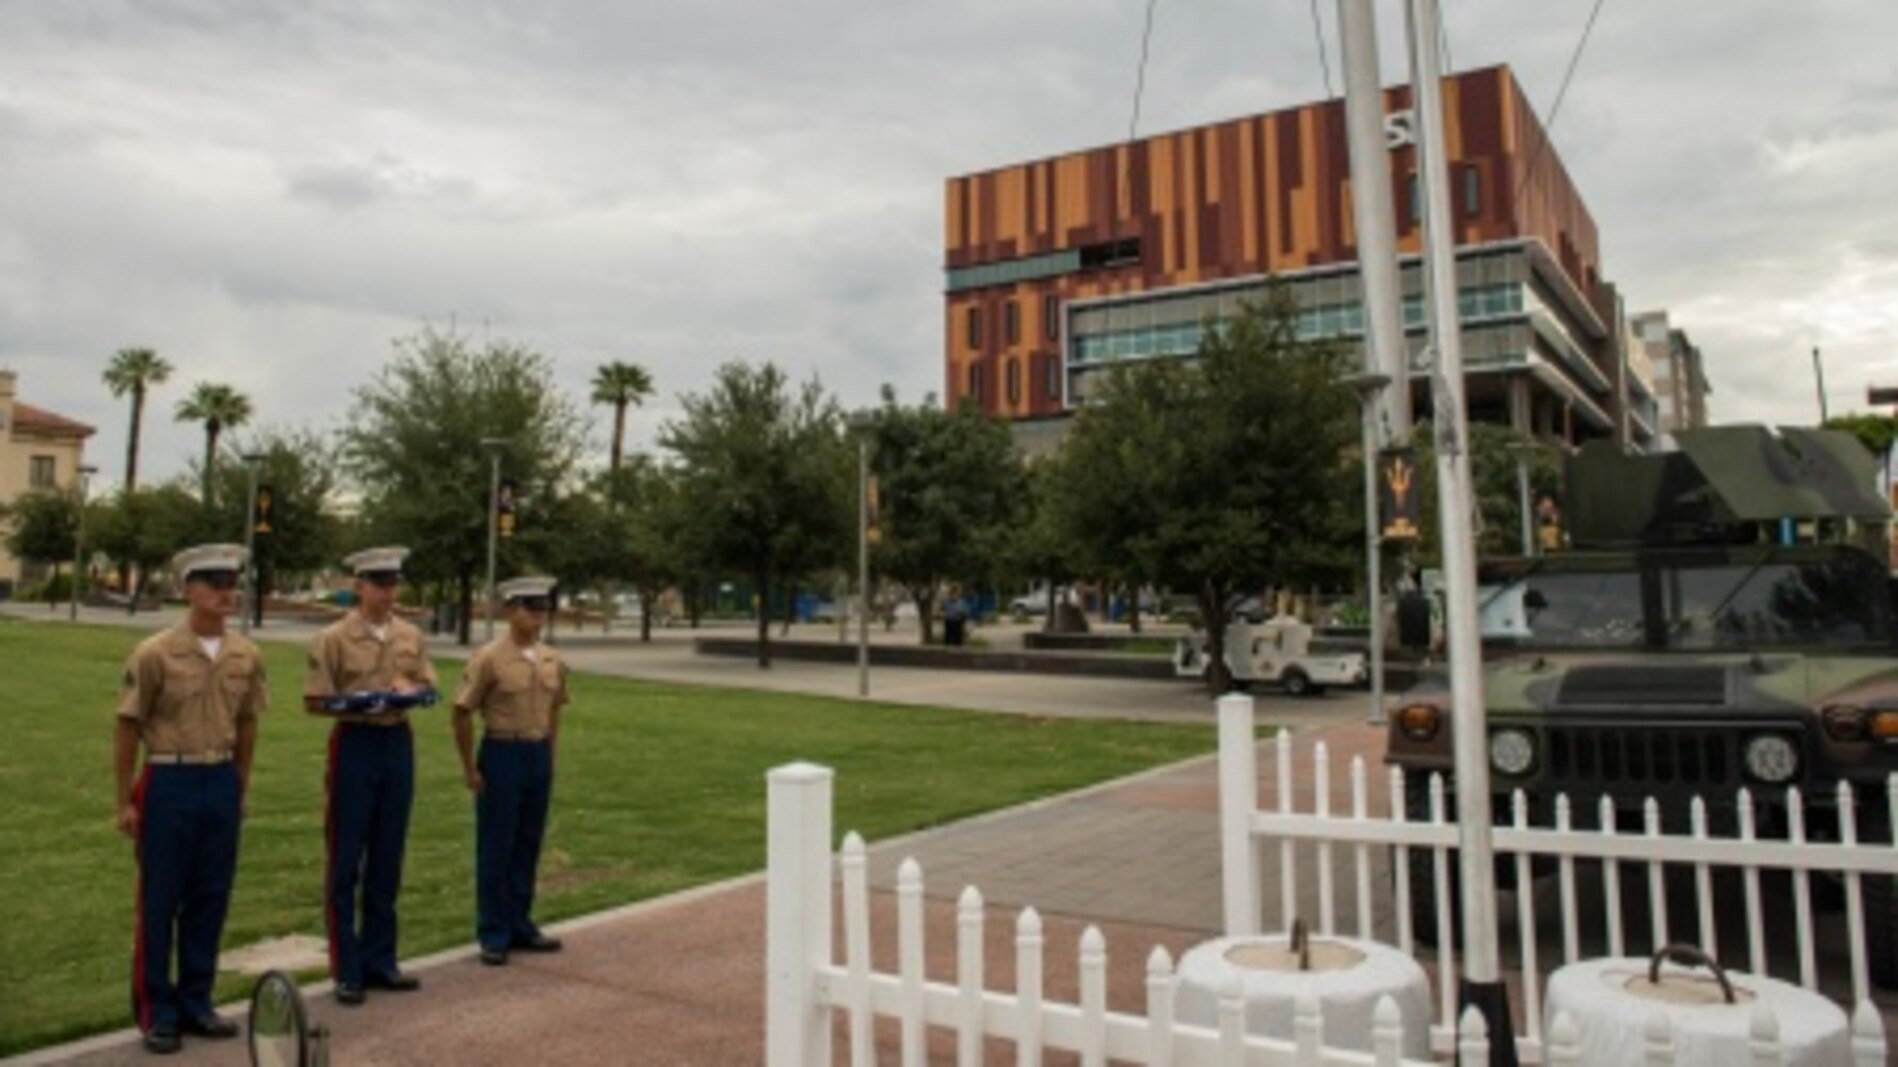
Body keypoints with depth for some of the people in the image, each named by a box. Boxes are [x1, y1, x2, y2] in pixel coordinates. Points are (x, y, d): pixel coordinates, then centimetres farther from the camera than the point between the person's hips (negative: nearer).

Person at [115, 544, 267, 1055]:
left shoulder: (246, 656, 2)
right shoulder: (155, 654, -10)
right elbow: (127, 729, -5)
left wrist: (241, 786, 14)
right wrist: (124, 802, -4)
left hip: (222, 783, 4)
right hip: (169, 783, -4)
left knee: (210, 899, 11)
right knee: (159, 901, 5)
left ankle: (195, 1002, 25)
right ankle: (157, 1012, 19)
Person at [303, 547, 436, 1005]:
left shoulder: (411, 636, 7)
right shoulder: (333, 638, -6)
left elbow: (428, 686, 11)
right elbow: (314, 702, -6)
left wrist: (410, 689, -11)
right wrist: (357, 706, -22)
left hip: (399, 743, 5)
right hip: (354, 743, -4)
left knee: (388, 860, 12)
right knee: (345, 862, 2)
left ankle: (380, 959, 24)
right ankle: (347, 970, 12)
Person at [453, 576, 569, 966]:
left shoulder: (552, 661, 5)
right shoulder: (489, 659, -12)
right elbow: (462, 713, -9)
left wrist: (548, 756, 14)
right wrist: (470, 769, -7)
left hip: (539, 755, 6)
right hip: (503, 754, -5)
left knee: (528, 846, 13)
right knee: (495, 849, 4)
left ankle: (520, 926, 25)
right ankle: (493, 935, 15)